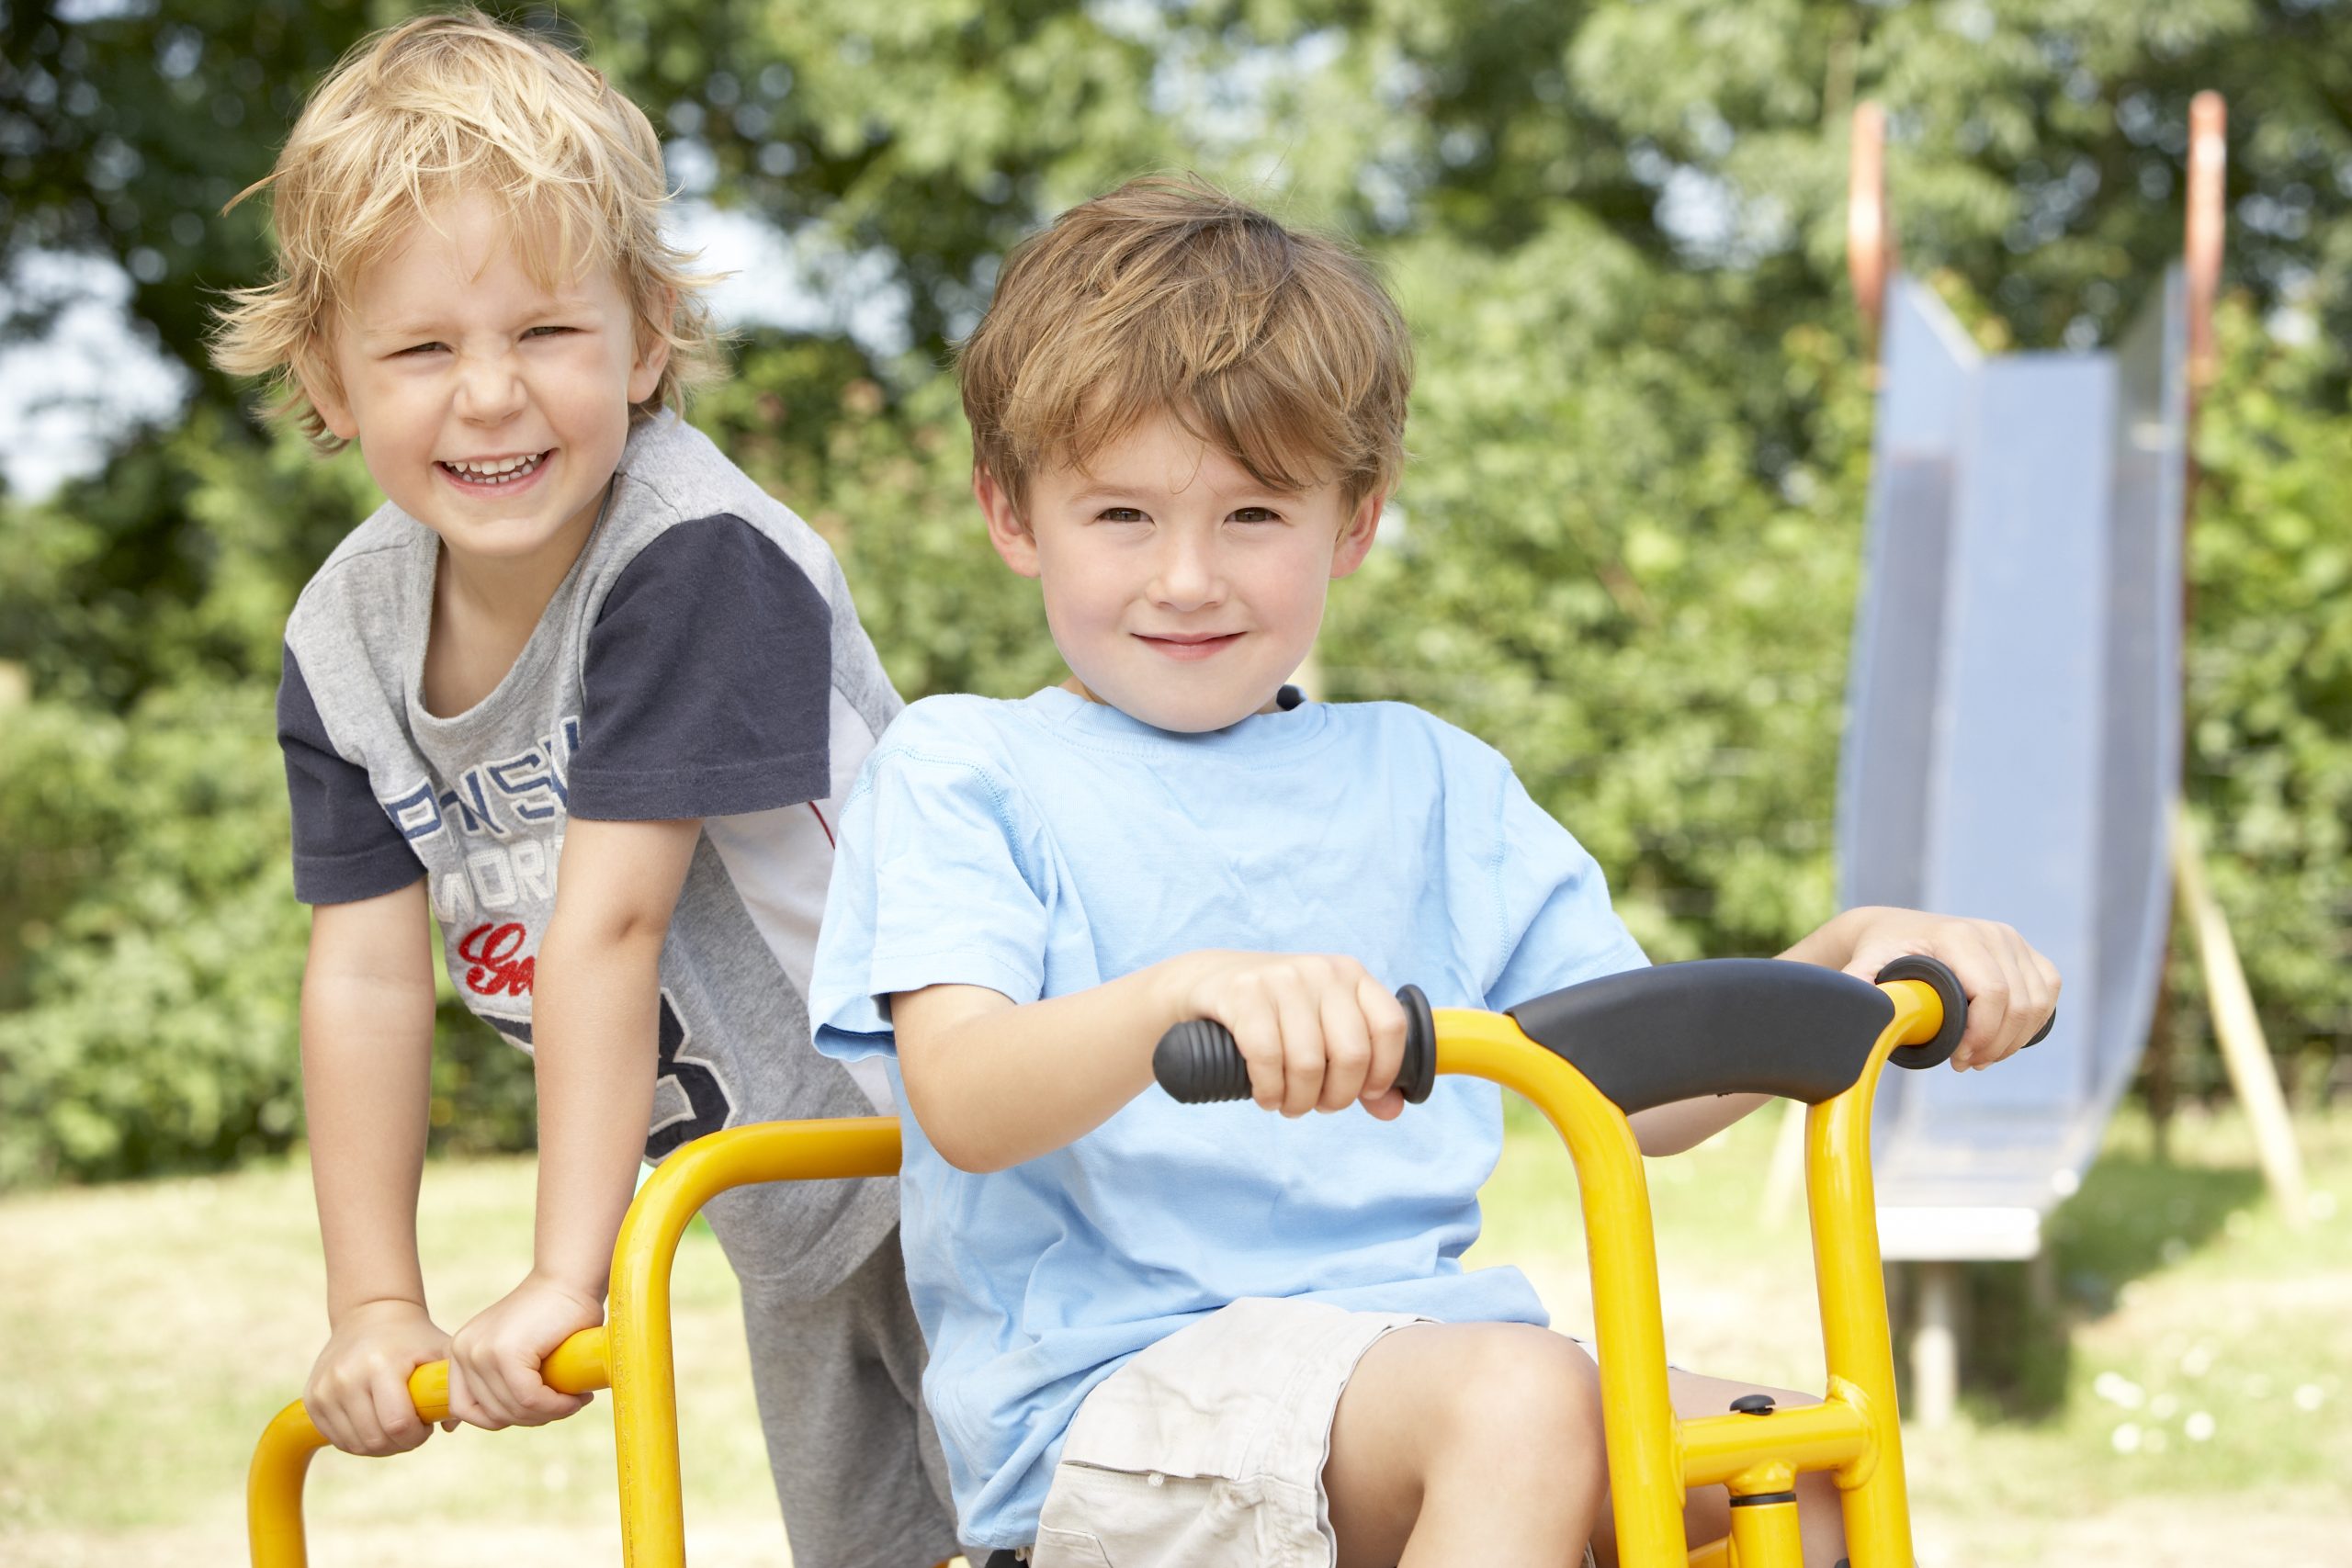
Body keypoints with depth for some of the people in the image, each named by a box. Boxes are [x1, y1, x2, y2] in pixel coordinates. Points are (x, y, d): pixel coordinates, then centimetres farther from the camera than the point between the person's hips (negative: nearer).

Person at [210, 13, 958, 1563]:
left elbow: (609, 924, -31)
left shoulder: (697, 557, -29)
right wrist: (376, 1306, -7)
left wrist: (565, 1278, -30)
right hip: (776, 1201, 7)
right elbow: (367, 974, -5)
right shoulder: (349, 637, -8)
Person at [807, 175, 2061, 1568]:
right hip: (1100, 1400, -5)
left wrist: (1843, 965, -6)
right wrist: (1187, 994, -34)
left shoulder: (1427, 781, 18)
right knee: (1520, 1395, -32)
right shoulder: (960, 770, 4)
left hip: (1412, 1336, 5)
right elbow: (962, 1101, -14)